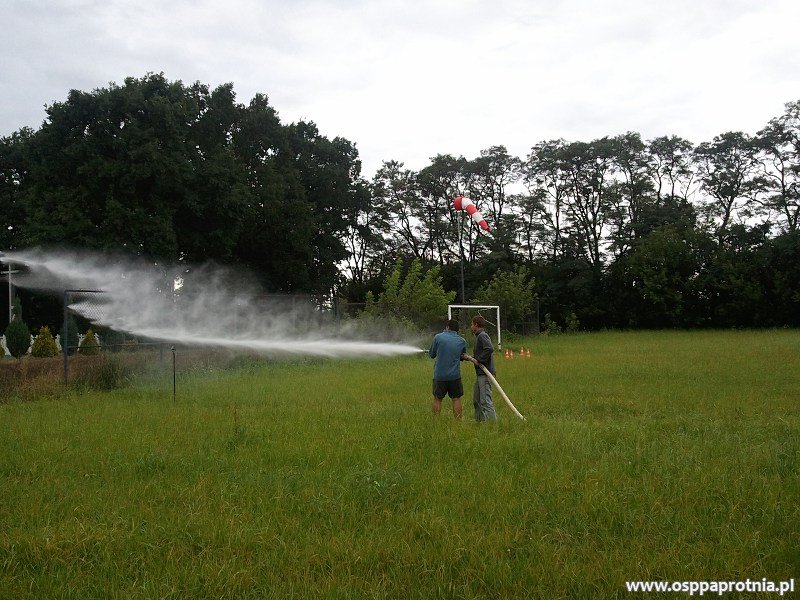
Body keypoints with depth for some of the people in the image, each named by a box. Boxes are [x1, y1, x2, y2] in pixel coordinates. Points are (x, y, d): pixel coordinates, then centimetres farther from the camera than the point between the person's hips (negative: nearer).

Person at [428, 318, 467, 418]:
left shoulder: (438, 337, -6)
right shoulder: (462, 341, 2)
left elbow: (432, 354, 4)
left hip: (439, 375, -1)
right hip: (455, 375, 1)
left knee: (437, 399, 10)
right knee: (456, 399, 8)